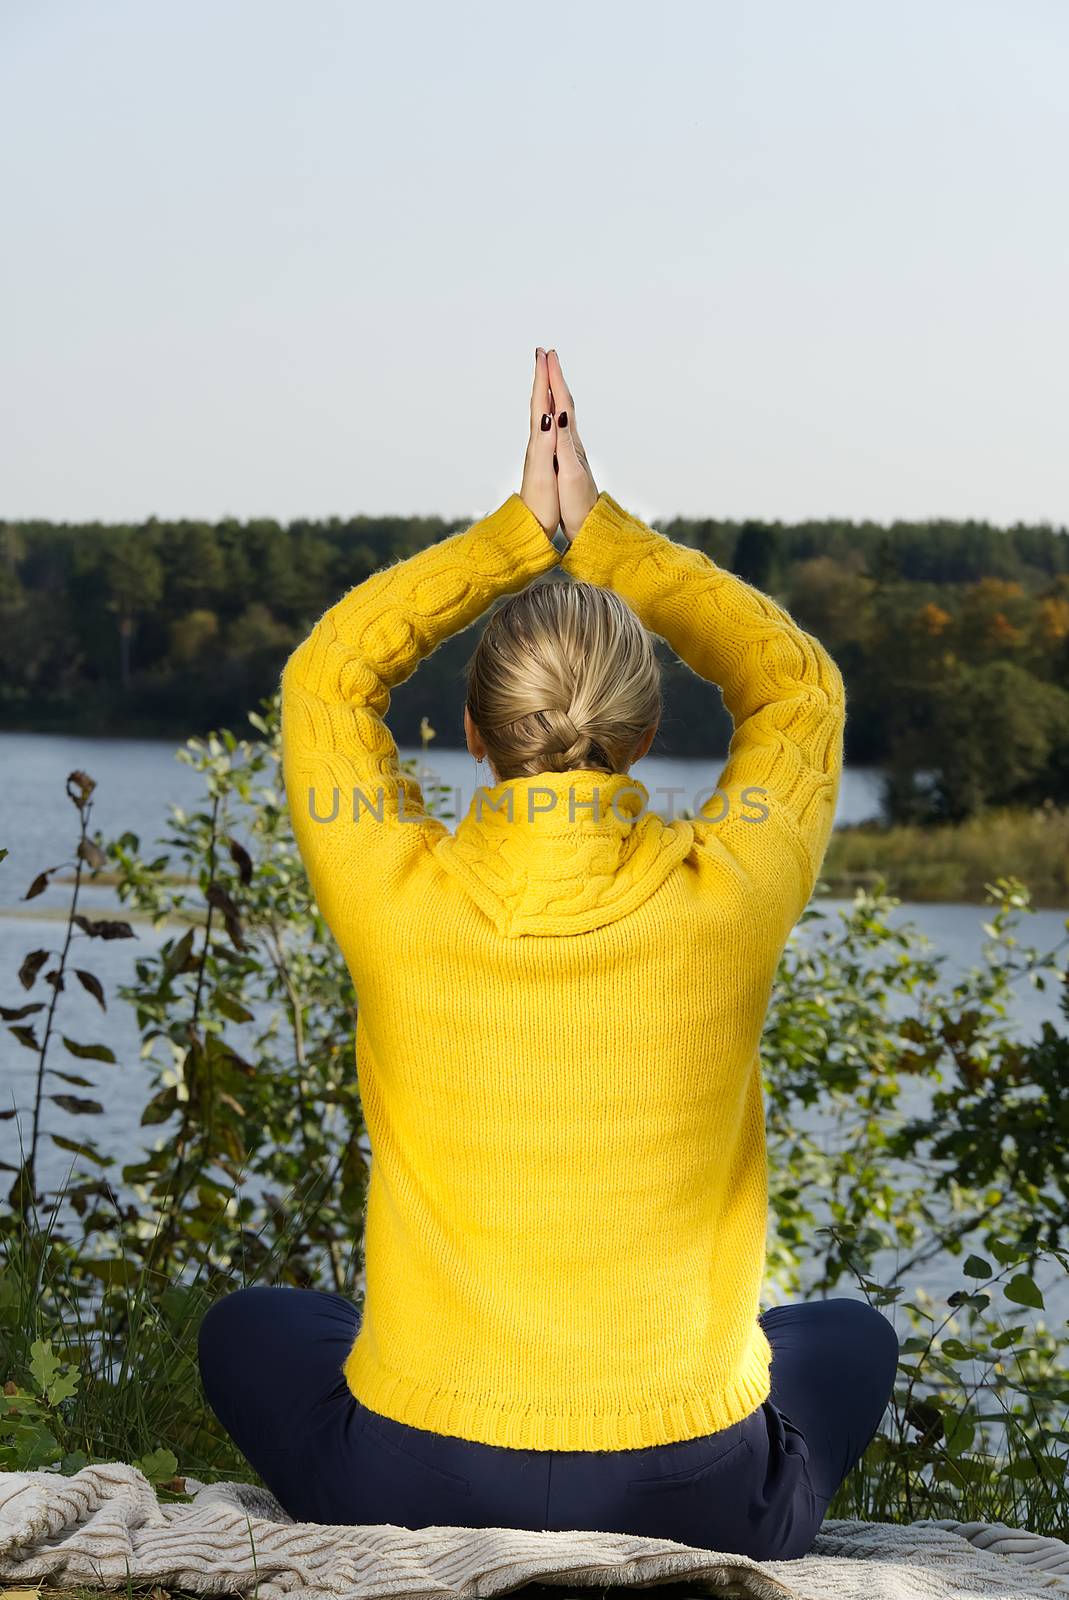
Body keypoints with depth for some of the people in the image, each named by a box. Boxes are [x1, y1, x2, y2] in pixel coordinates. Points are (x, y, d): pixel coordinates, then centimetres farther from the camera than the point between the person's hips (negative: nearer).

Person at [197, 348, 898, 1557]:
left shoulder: (399, 898, -13)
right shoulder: (725, 898, -12)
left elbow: (326, 672, 8)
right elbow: (798, 682, 8)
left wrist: (522, 531, 10)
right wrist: (596, 530, 8)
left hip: (414, 1486, -1)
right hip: (691, 1501, 1)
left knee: (248, 1329, 32)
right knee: (852, 1336, 34)